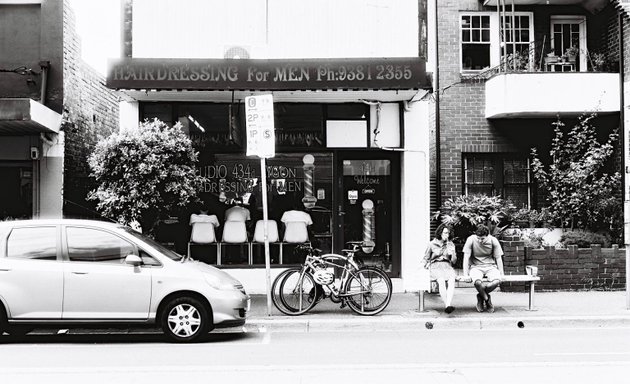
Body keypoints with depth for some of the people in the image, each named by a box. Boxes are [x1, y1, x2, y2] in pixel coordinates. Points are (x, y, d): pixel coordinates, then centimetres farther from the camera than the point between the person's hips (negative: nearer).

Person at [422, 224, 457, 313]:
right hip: (435, 266, -2)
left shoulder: (451, 244, 15)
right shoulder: (432, 244, 7)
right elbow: (426, 259, 16)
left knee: (452, 279, -34)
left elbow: (454, 261, 14)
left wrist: (453, 254, -7)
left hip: (447, 266, 2)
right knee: (441, 280, -36)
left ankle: (448, 305, -48)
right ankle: (446, 305, -41)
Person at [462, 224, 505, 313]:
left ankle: (481, 297, -4)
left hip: (490, 266, 2)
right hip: (476, 267, -2)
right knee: (477, 282, -37)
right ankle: (487, 299, -6)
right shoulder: (471, 240, -11)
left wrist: (501, 274, 1)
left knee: (497, 281, -32)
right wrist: (465, 274, -12)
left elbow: (498, 258, 1)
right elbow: (466, 257, -9)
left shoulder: (493, 241, -7)